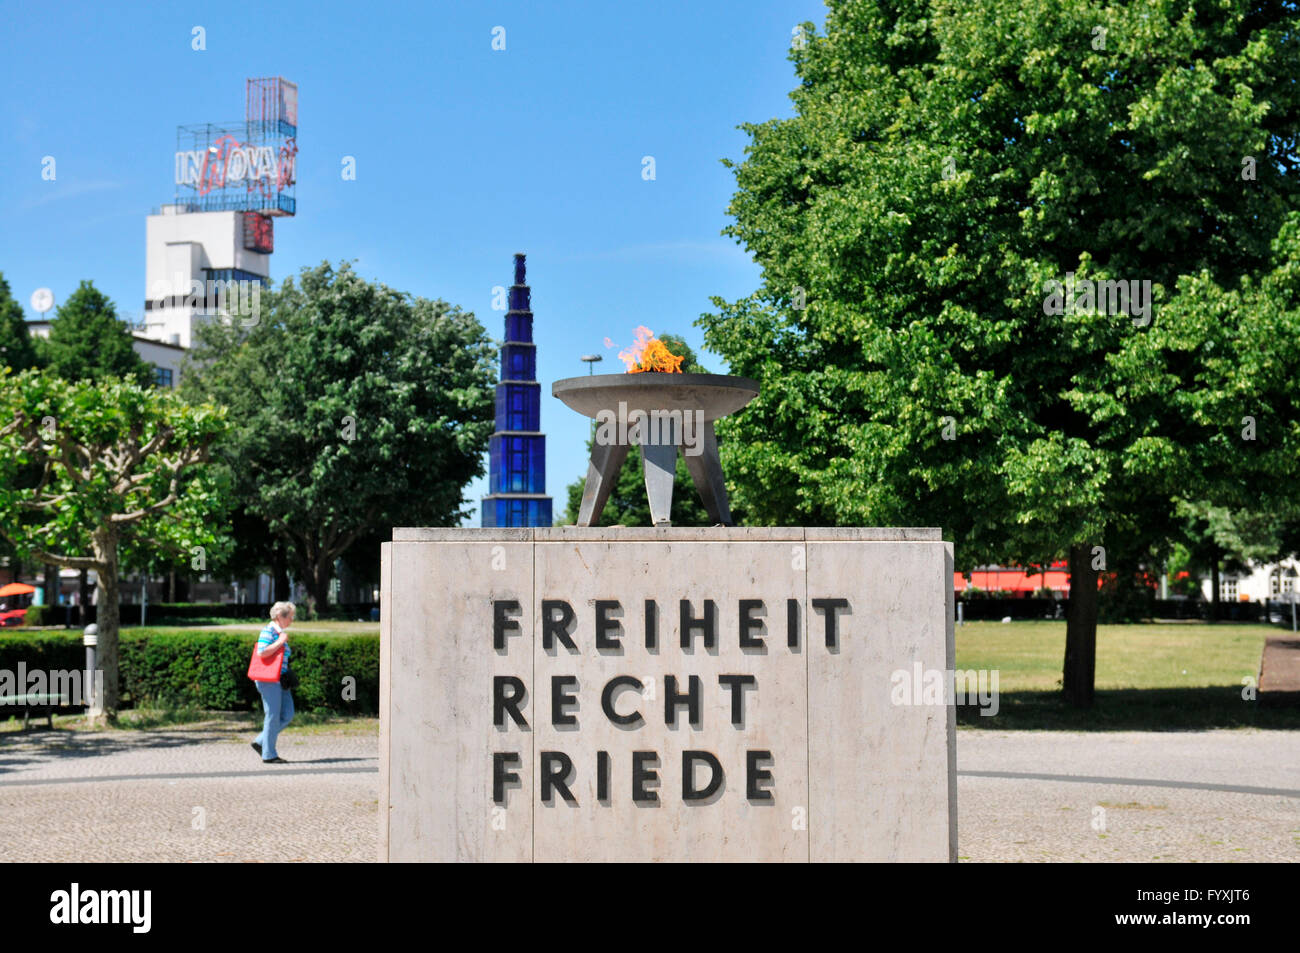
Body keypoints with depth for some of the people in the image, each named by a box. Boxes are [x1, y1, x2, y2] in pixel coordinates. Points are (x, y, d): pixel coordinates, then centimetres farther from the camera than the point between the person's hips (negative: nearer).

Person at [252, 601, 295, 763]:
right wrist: (280, 642, -16)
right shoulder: (268, 631, -9)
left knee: (287, 714, 6)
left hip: (280, 680, 9)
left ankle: (261, 742, 14)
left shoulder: (280, 633, 19)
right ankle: (268, 755, 1)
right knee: (273, 716, -5)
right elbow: (262, 652, -22)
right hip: (268, 679, -9)